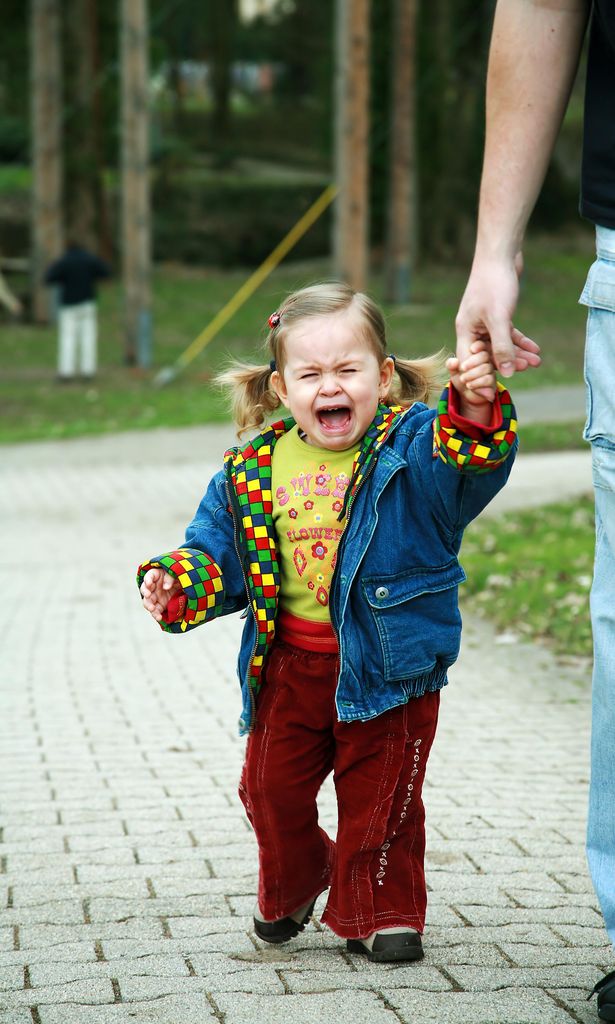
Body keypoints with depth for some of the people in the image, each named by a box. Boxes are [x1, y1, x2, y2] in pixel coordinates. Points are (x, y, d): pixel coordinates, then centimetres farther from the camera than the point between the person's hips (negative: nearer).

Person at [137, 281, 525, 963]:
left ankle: (378, 910, 28)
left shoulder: (412, 447, -13)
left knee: (380, 792, 8)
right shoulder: (255, 468, -3)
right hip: (289, 663, 3)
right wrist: (177, 585, -11)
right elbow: (216, 551, 8)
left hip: (390, 664, -3)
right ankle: (288, 889, 41)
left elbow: (476, 460, -34)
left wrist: (475, 413, -55)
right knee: (271, 789, 13)